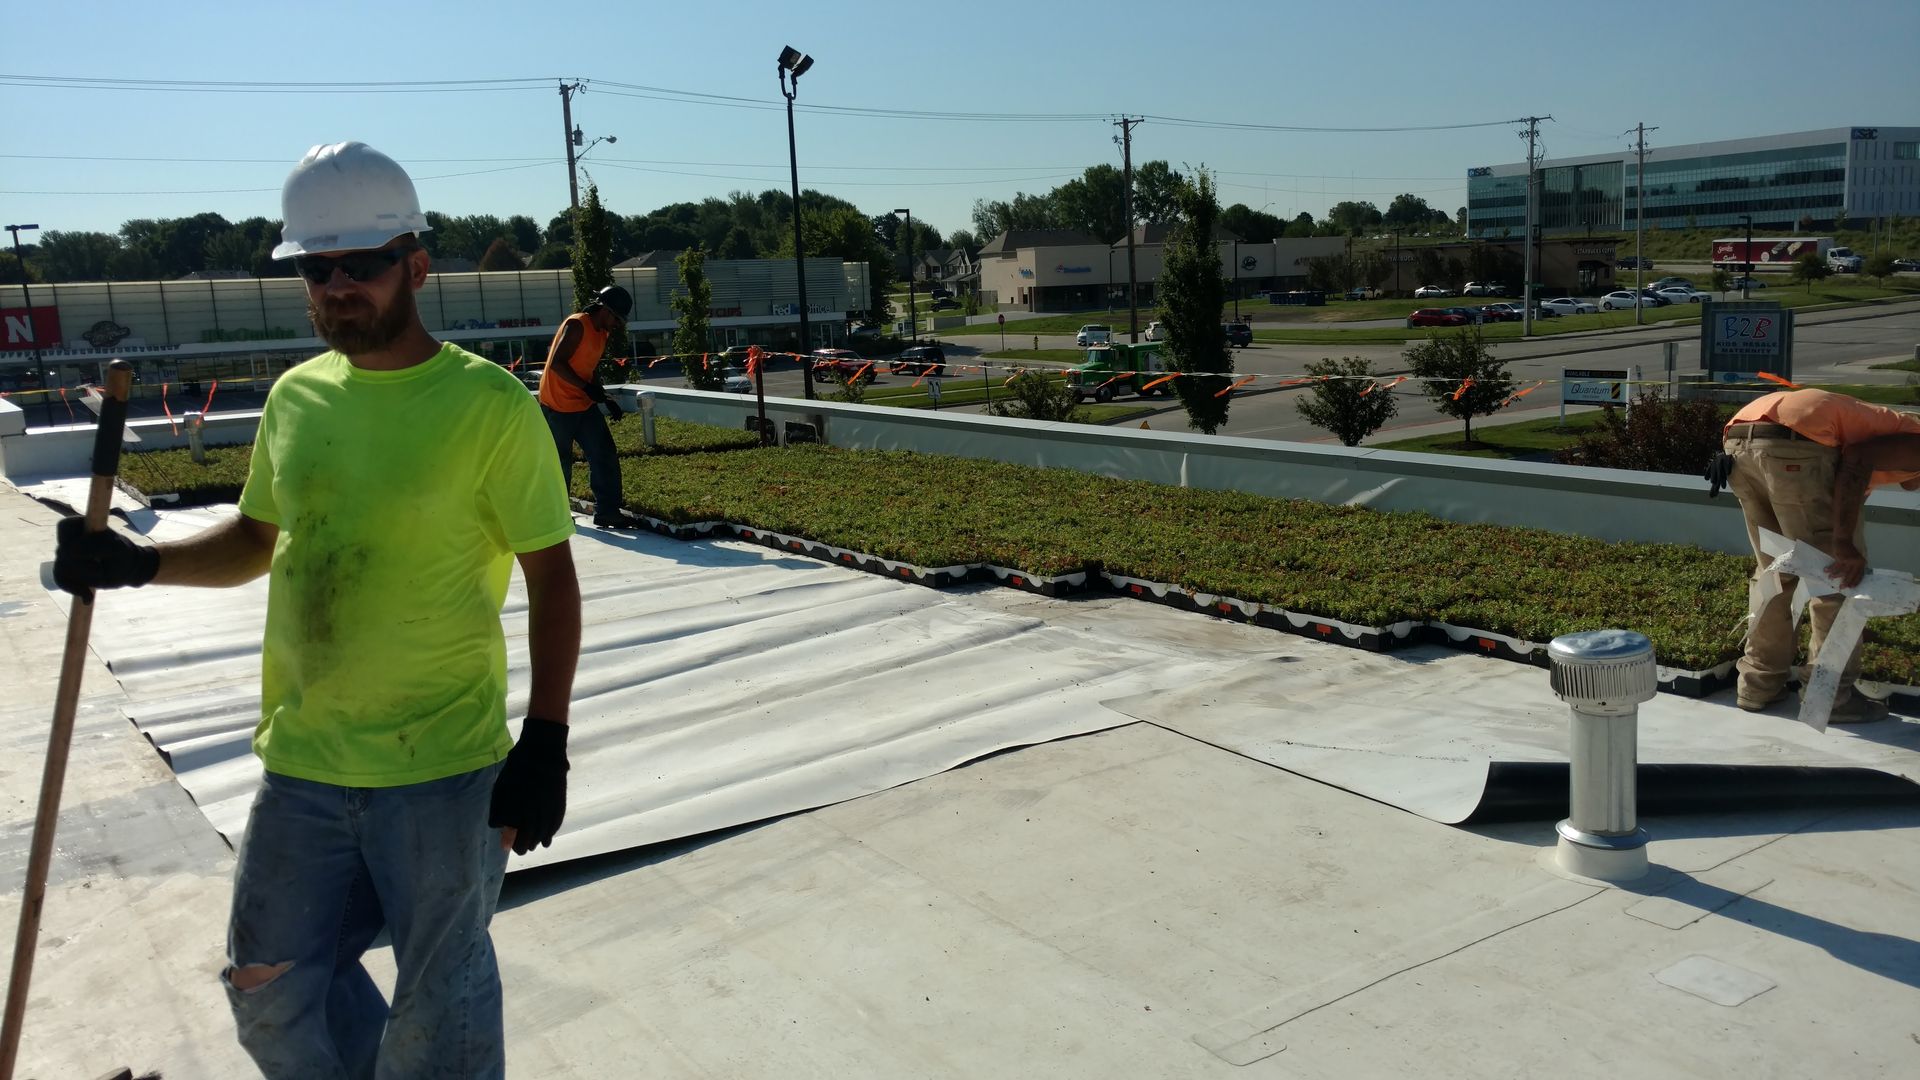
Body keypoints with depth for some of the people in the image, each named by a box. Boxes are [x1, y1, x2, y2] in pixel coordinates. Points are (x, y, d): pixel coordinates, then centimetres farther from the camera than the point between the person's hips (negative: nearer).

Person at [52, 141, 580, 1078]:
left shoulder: (488, 404, -11)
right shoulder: (296, 396, 5)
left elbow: (551, 578, -9)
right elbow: (254, 541, 18)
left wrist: (544, 744, -14)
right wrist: (140, 563, 0)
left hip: (442, 766, -5)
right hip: (302, 759, 6)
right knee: (271, 994, 17)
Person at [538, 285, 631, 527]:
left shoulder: (601, 333, 11)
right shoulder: (576, 325, -16)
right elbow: (557, 363, -23)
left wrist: (605, 398, 9)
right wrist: (587, 387, -27)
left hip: (584, 405, 8)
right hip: (558, 406, -8)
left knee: (605, 456, -1)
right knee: (561, 462, 3)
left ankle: (606, 511, 2)